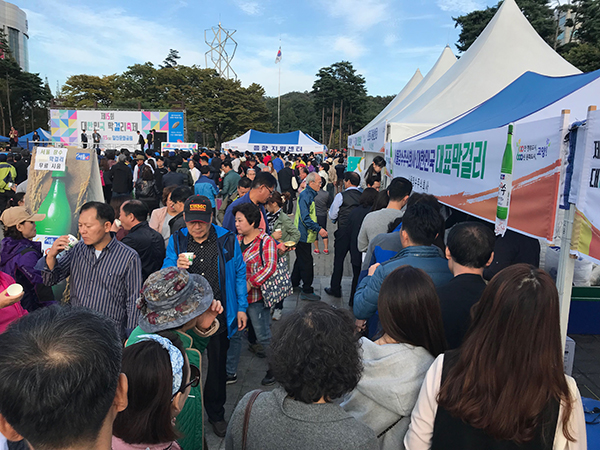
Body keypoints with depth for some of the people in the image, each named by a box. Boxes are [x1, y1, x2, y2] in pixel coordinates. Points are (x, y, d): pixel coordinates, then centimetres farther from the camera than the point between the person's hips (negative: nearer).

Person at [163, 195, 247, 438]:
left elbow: (239, 275, 1)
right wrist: (177, 267, -25)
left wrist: (242, 308, 0)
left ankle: (216, 414, 36)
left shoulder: (227, 240, -7)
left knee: (217, 365, 15)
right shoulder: (176, 241, -3)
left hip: (218, 314, -1)